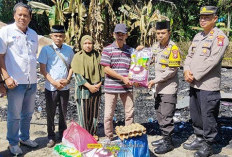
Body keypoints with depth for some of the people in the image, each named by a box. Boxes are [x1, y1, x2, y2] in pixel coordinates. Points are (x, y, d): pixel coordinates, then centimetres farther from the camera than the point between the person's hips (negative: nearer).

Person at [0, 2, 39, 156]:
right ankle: (13, 143, 21)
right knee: (14, 115, 5)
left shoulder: (33, 34, 11)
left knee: (28, 113, 16)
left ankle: (24, 137, 34)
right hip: (16, 81, -5)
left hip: (32, 81, 5)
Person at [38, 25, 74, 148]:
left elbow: (72, 66, 11)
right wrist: (54, 82, -13)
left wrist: (67, 80, -6)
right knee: (50, 113, 7)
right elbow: (42, 69, -6)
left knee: (63, 113, 13)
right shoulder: (46, 49, -4)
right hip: (51, 87, -2)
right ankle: (51, 137, 21)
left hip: (65, 87, 2)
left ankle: (63, 135, 29)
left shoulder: (69, 50, 4)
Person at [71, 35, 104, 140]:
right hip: (83, 89, -3)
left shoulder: (97, 56, 7)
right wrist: (89, 86, -15)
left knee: (94, 111, 9)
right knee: (84, 112, 2)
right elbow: (77, 74, -8)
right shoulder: (78, 57, -3)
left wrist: (99, 83, -7)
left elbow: (102, 71, 8)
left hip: (96, 88, 3)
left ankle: (93, 133, 22)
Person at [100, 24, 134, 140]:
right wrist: (122, 78, -12)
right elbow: (106, 69, -8)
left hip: (127, 87, 3)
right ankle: (109, 138, 22)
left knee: (130, 113, 9)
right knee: (109, 114, 4)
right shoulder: (107, 50, -2)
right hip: (111, 86, -3)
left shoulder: (130, 50, 9)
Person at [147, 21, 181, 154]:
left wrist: (155, 80, -18)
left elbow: (172, 70, -18)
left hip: (169, 88, -8)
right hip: (159, 88, 8)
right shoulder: (156, 46, 9)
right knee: (160, 114, 15)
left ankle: (168, 142, 9)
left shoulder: (173, 48, -15)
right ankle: (165, 138, 29)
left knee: (166, 116, -4)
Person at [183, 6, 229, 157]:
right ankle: (199, 139, 33)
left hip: (208, 85, -8)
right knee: (195, 114, 17)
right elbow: (189, 56, 14)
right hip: (194, 84, 8)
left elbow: (211, 61, -19)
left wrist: (194, 75, -17)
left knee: (208, 116, 2)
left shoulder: (220, 37, -10)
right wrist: (187, 71, -5)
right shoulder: (197, 36, 15)